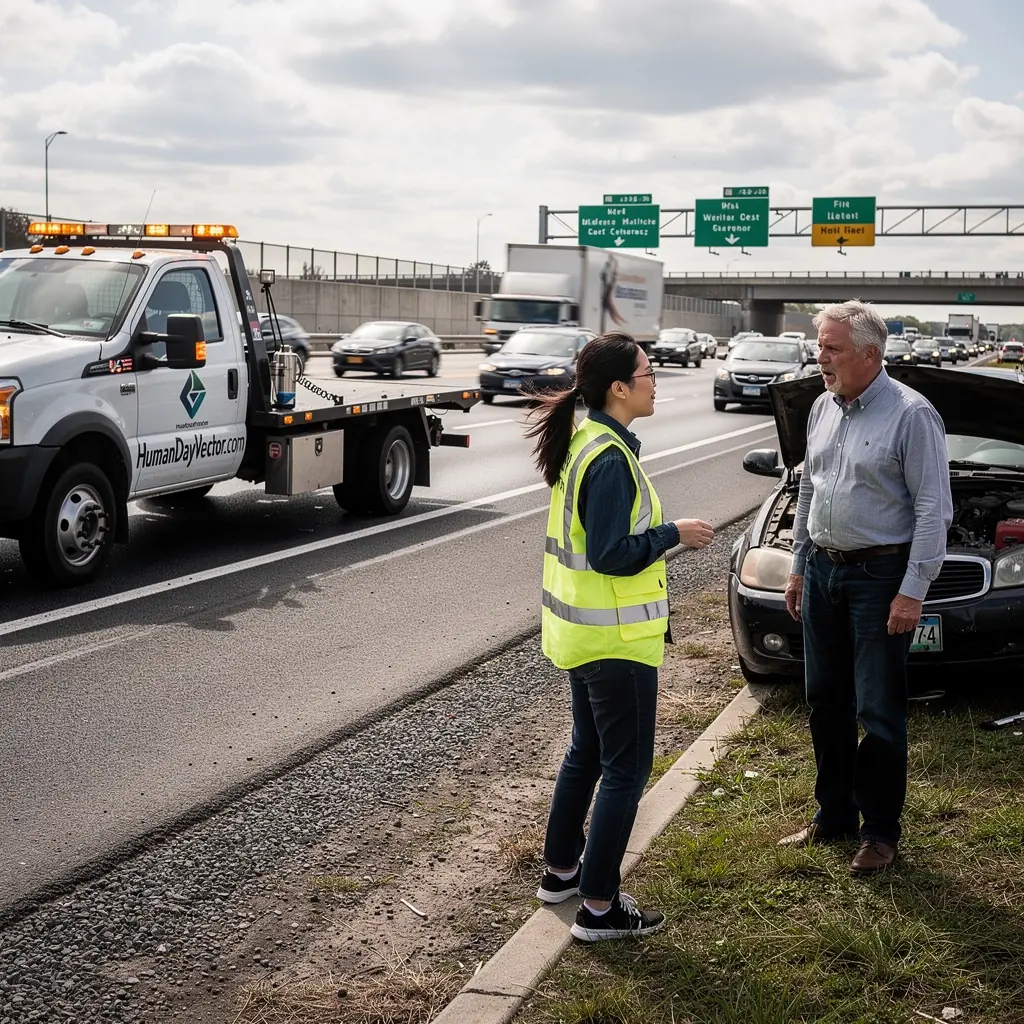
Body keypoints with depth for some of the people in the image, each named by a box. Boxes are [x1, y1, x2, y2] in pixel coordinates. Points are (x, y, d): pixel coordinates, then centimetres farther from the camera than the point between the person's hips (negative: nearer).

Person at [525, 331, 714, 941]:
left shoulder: (581, 441, 7)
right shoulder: (611, 459, -23)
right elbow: (611, 555, -25)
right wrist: (673, 534, -15)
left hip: (579, 632, 10)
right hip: (616, 639, -10)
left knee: (588, 752, 23)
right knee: (626, 770, 1)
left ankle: (561, 869, 36)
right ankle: (599, 907, 8)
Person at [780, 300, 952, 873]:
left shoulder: (911, 414, -13)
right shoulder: (824, 408, 9)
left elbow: (934, 509, -14)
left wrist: (913, 591, -18)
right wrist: (799, 566, 17)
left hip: (879, 577, -7)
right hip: (823, 569, 7)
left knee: (879, 711, 0)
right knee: (826, 702, 14)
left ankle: (881, 831, 12)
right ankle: (835, 815, 28)